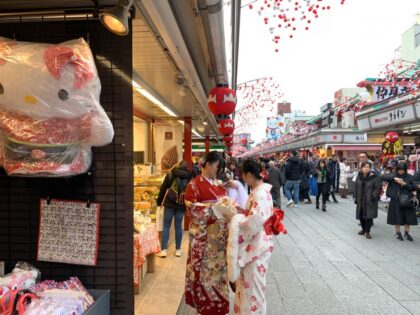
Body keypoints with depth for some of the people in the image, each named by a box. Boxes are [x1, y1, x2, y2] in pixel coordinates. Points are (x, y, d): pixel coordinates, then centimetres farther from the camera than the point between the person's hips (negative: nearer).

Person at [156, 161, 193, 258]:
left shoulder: (171, 173, 1)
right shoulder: (190, 176, 3)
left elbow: (163, 188, 2)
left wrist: (159, 201, 11)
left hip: (170, 203, -1)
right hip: (182, 204, 2)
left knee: (166, 226, 4)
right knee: (178, 226, 10)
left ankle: (163, 250, 2)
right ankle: (178, 250, 14)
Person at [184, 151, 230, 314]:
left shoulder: (218, 183, 9)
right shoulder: (195, 184, -12)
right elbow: (191, 207, -17)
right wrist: (212, 207, -23)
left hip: (220, 231, 7)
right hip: (204, 232, -6)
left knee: (219, 264, 16)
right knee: (205, 266, 5)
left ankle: (218, 299, 33)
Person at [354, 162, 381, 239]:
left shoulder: (374, 177, -8)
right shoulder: (359, 177, 7)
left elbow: (378, 188, -9)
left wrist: (374, 196, -20)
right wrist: (356, 199, 9)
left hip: (370, 201, -4)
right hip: (360, 201, 4)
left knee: (369, 216, -2)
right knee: (361, 216, 11)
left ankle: (367, 231, 11)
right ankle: (363, 229, 30)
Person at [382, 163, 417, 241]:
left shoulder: (409, 177, 3)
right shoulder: (393, 175, -1)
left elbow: (413, 188, 1)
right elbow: (383, 177, -15)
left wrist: (404, 184, -16)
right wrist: (394, 178, -27)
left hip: (407, 200, 2)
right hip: (396, 200, -2)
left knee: (408, 217, 7)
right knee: (397, 217, 5)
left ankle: (406, 233, 24)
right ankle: (398, 233, 21)